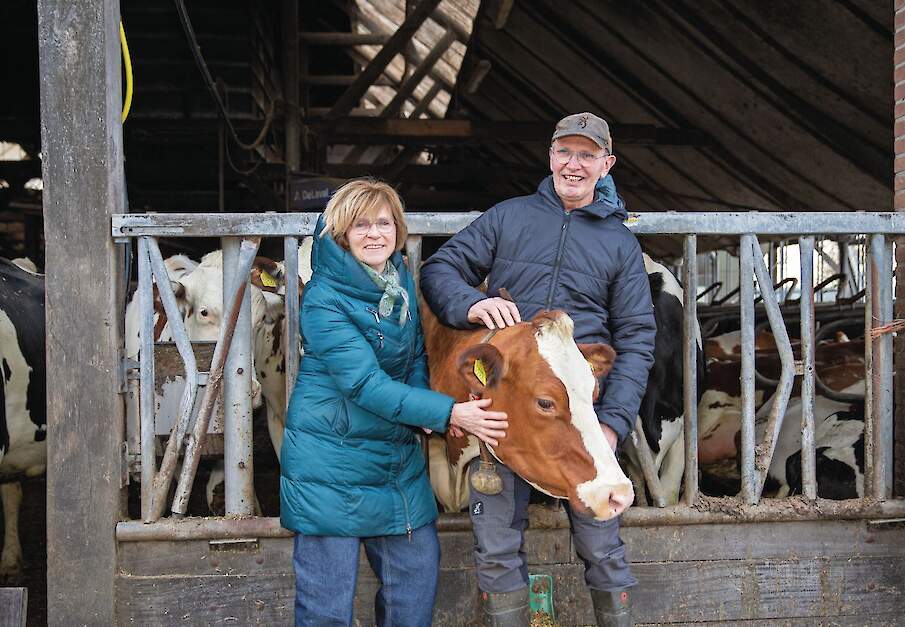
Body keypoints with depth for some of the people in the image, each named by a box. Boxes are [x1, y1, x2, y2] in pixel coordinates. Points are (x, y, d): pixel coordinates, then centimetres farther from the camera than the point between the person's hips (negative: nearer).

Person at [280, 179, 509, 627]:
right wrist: (448, 413, -29)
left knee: (418, 572, 13)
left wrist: (424, 412, -8)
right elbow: (366, 383, -23)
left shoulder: (401, 280, 6)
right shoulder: (324, 299, -16)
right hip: (330, 461, -6)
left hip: (398, 453, 7)